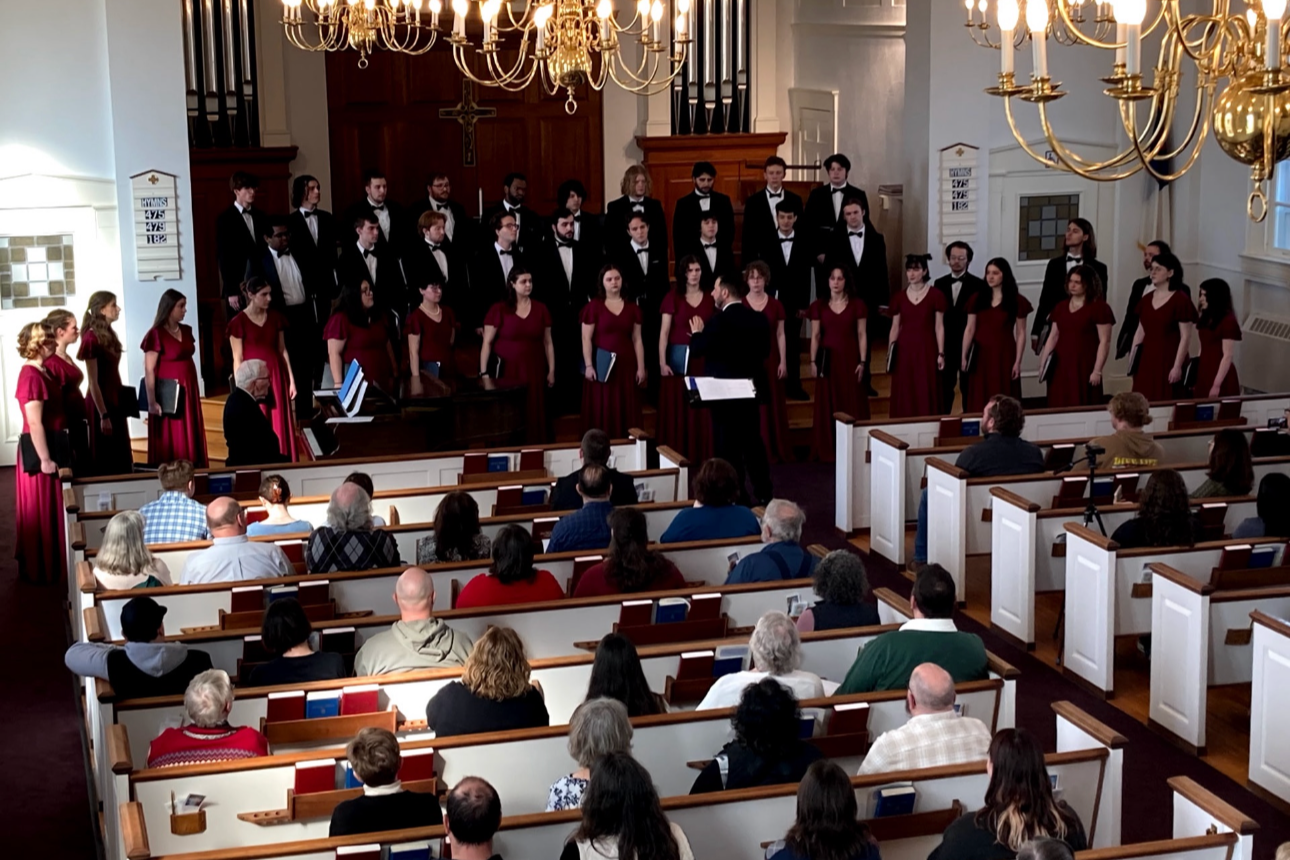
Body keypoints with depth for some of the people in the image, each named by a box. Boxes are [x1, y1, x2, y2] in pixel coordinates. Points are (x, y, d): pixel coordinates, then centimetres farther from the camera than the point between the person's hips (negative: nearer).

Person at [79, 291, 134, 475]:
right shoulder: (91, 338, -15)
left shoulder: (109, 335, 10)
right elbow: (93, 382, -17)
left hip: (115, 401, 8)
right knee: (105, 461, 1)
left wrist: (124, 399, 13)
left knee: (120, 460, 12)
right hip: (101, 404, -8)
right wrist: (103, 415, -19)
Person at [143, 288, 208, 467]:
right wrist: (152, 401, -18)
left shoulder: (186, 331, 8)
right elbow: (149, 371, -14)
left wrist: (195, 390, 13)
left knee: (191, 440, 9)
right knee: (171, 443, -2)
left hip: (188, 392, 7)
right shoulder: (156, 334, -12)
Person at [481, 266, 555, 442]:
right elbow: (487, 343, -3)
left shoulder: (541, 309, 6)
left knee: (534, 415, 3)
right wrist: (483, 372, -8)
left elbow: (547, 342, 11)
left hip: (534, 371, 3)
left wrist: (551, 371, 8)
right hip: (507, 371, -3)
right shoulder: (499, 309, -4)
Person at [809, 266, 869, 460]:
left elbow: (862, 335, 2)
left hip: (850, 359, -1)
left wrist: (863, 362, -5)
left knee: (852, 404, 0)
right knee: (828, 405, 2)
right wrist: (813, 361, -2)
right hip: (828, 360, 1)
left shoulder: (856, 305, 2)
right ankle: (828, 450, 7)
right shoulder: (819, 306, 4)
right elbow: (815, 336, 5)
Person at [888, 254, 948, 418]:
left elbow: (939, 327, -1)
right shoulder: (899, 297, 6)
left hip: (926, 350, -3)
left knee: (927, 394, -3)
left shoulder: (935, 296, -2)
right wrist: (889, 353, 7)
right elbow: (895, 327, 10)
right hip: (904, 350, 3)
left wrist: (941, 353, -4)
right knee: (904, 396, 2)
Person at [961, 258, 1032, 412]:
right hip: (980, 356, 2)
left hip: (1004, 356, -2)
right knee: (978, 403, 2)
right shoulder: (977, 299, 7)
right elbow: (969, 329, 8)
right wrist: (963, 356, 2)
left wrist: (1017, 362, -5)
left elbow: (1020, 333, 0)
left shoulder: (1017, 301, 0)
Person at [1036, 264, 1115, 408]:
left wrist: (1097, 371, -12)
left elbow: (1104, 342, -7)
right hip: (1060, 366, 5)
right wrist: (1043, 363, 10)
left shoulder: (1099, 307, -4)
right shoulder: (1061, 306, 14)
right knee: (1059, 407, 3)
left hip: (1084, 368, -5)